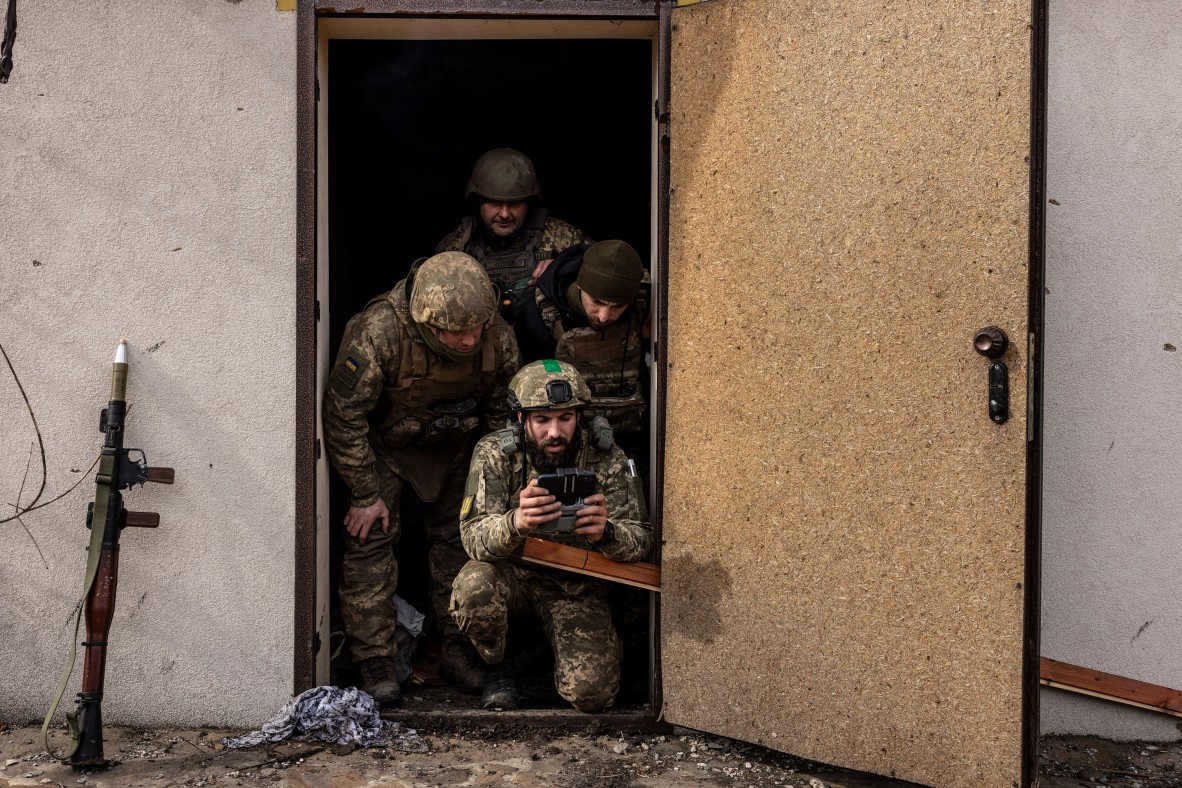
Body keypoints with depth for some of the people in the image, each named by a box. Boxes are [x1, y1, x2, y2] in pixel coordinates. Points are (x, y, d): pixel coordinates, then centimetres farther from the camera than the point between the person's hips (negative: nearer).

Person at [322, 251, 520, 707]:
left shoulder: (498, 337, -24)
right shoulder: (378, 333, -37)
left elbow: (502, 412, -4)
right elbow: (344, 416, -26)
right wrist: (365, 494, -20)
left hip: (453, 446, 3)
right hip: (382, 442, -3)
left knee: (460, 536, 4)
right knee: (370, 537, -11)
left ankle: (458, 647, 18)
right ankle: (374, 661, -3)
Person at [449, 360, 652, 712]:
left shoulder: (606, 459, -14)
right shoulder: (494, 454, -16)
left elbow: (641, 540, -16)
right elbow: (473, 537, -24)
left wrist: (606, 532, -41)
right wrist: (516, 523, -48)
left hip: (576, 586, 0)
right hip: (513, 574, 0)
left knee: (591, 692, -18)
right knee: (474, 587, -35)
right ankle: (497, 664, -1)